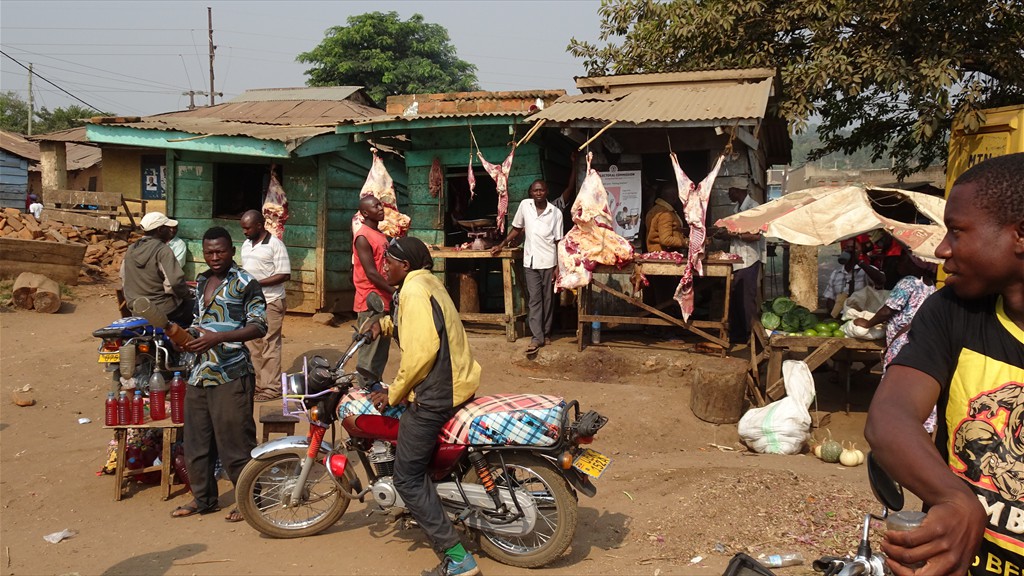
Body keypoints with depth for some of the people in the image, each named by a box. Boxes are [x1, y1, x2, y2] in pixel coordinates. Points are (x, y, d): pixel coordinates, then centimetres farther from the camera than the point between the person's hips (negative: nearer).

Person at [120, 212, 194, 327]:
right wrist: (187, 295, -8)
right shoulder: (162, 250, -17)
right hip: (163, 311, -8)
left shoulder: (130, 250, 6)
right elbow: (175, 281, -26)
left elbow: (124, 282, 14)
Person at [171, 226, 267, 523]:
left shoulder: (245, 283, -7)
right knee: (196, 440, 13)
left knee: (235, 440, -2)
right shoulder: (202, 282, 16)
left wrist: (218, 338, -24)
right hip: (200, 373, 8)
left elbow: (258, 327, -13)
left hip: (231, 375, -7)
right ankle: (203, 497, 26)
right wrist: (188, 336, 6)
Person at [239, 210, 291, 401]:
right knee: (251, 345, 12)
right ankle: (256, 383, 21)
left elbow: (285, 275, -16)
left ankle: (272, 387, 4)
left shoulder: (275, 244, -11)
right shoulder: (246, 244, 12)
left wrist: (257, 283, -21)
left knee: (270, 346, -3)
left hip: (270, 303, -8)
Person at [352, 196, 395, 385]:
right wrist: (395, 292, -15)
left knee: (382, 353, 14)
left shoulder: (381, 235, 16)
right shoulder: (362, 237, -12)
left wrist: (392, 294, 10)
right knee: (370, 353, -5)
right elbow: (371, 273, -17)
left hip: (384, 301, 9)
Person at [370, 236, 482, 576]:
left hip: (434, 395, -11)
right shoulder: (427, 281, 14)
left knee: (407, 478, -5)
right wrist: (385, 322, 17)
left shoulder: (413, 291, -16)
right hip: (456, 382, 11)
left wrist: (393, 393, -13)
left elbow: (420, 351, -24)